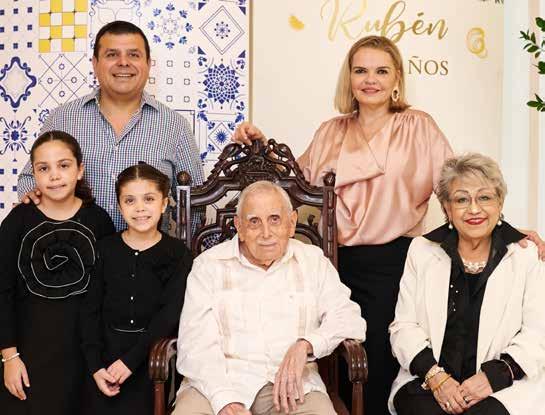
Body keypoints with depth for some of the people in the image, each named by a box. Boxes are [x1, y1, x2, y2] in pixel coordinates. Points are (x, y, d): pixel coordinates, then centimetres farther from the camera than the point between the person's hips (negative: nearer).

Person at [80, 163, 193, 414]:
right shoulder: (106, 249, 3)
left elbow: (169, 314, -9)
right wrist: (95, 365, -8)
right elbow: (91, 310, 2)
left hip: (152, 356, -2)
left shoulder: (177, 253, -3)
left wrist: (130, 360, -16)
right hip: (107, 353, 2)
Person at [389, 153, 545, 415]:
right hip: (426, 382, 1)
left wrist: (494, 375, -15)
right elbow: (404, 327, 5)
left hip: (505, 386, 0)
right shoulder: (422, 251, 9)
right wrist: (435, 376, -11)